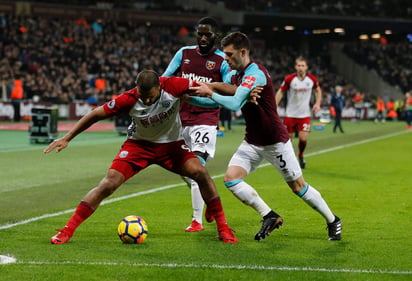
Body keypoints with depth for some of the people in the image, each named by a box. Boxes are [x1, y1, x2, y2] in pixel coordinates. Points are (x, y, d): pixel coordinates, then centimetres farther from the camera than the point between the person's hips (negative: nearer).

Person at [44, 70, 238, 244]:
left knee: (199, 172, -21)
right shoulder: (129, 100, -24)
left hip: (171, 143, 1)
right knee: (109, 183, -16)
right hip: (139, 144, -1)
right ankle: (67, 231, -8)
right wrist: (66, 139, -14)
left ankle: (223, 228, -6)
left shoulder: (173, 86, -24)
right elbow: (96, 114, -14)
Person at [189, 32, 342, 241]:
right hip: (252, 142, 8)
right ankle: (270, 217, 0)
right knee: (231, 179, -9)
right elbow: (217, 101, 12)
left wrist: (210, 93, -25)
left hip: (275, 141, -8)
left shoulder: (255, 73, -23)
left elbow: (234, 104, -34)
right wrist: (189, 97, 0)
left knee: (298, 186, 2)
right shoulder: (235, 75, 5)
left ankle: (333, 222, 22)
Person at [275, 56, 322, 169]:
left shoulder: (312, 79, -5)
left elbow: (318, 90, 15)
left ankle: (301, 156, 21)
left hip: (304, 114, 1)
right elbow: (280, 92, -1)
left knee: (303, 139, -9)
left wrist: (317, 103, 2)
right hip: (290, 114, -1)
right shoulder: (289, 79, -12)